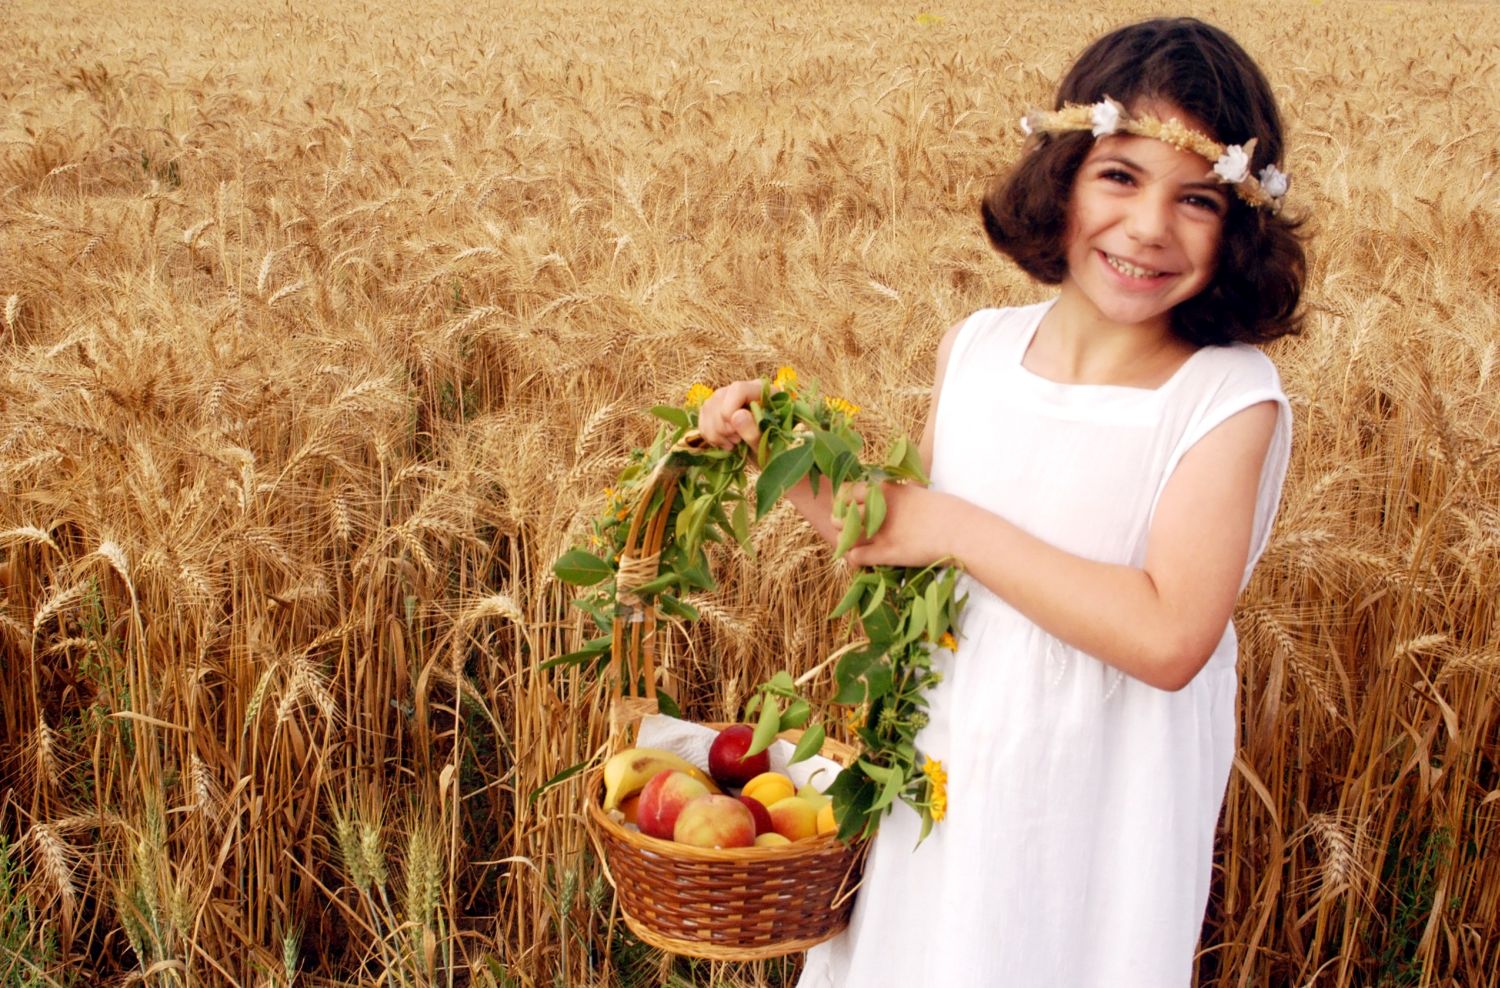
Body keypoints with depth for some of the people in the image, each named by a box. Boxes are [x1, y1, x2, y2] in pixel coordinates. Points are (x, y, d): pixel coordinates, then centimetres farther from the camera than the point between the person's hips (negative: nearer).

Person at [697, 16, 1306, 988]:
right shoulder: (976, 349, -4)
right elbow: (901, 541, 6)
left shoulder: (1228, 395, -18)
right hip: (941, 780, 4)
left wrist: (958, 527, -24)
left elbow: (1170, 639, -27)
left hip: (1097, 822, -4)